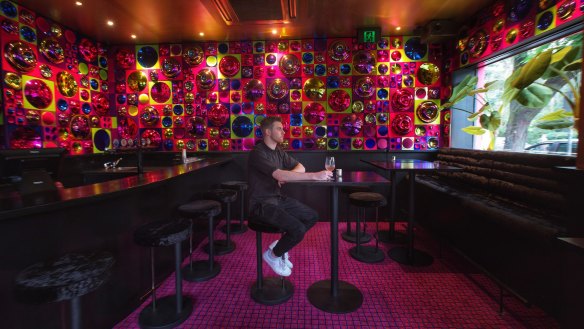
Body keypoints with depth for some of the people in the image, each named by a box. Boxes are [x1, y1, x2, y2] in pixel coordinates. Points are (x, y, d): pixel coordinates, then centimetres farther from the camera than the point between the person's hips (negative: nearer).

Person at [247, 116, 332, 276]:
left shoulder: (279, 151, 9)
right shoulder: (258, 153, -20)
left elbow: (300, 167, 11)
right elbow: (280, 175, -33)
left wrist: (286, 176, -13)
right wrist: (315, 176, -36)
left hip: (277, 198, 9)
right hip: (261, 204, -9)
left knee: (312, 216, 4)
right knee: (298, 229, -23)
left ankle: (280, 245, 15)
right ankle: (273, 254, 6)